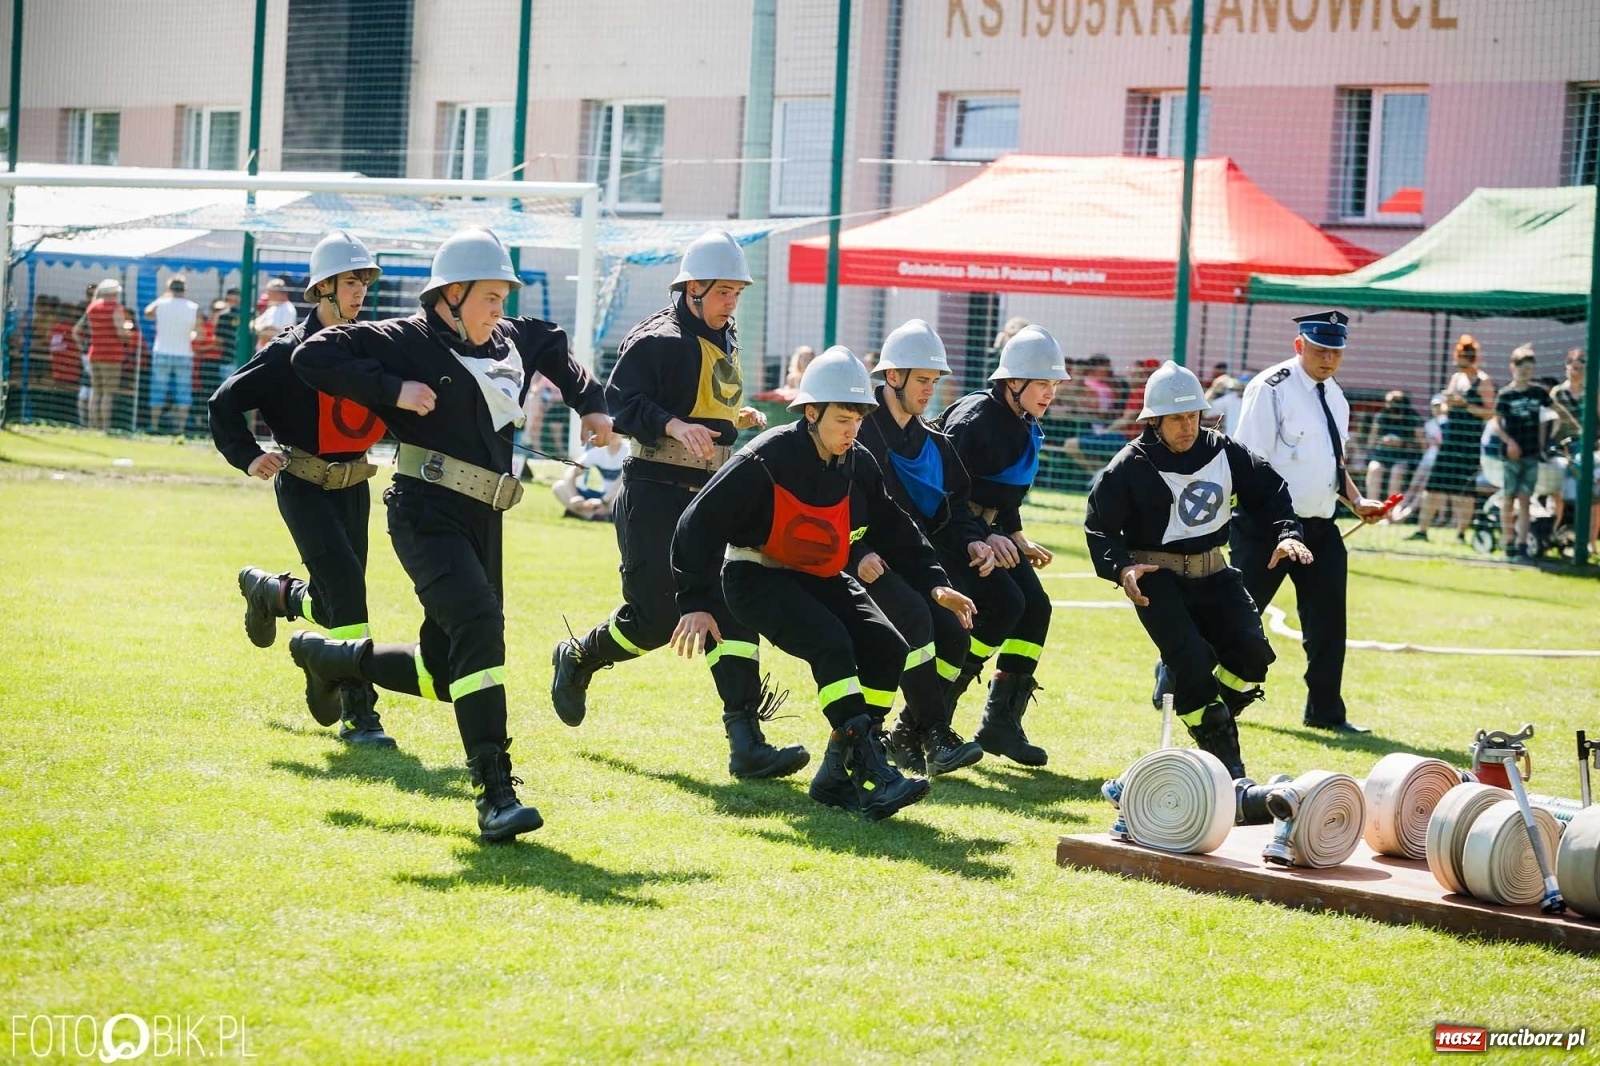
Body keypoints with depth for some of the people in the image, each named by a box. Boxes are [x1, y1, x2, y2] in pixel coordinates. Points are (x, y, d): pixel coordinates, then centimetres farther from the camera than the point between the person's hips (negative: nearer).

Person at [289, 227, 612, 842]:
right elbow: (313, 358, -13)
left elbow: (552, 346, 35)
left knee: (448, 671, 11)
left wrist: (590, 403, 21)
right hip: (426, 514, -8)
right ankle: (494, 793, -29)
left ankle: (333, 659, 37)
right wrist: (393, 390, -19)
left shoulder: (510, 341, 13)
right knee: (478, 623, -27)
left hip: (483, 521, 8)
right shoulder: (406, 340, -7)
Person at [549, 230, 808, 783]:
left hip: (709, 493, 7)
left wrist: (736, 417, 14)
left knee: (733, 606, -5)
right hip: (655, 493, -7)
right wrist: (674, 426, -32)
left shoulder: (725, 341, 15)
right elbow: (621, 402, -20)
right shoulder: (657, 339, -11)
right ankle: (577, 659, 26)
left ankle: (746, 741, -9)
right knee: (656, 616, -7)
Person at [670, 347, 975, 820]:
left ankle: (838, 775, -7)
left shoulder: (860, 465, 0)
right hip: (757, 579, -7)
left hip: (821, 580, 7)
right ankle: (869, 777, -35)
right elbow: (700, 523, -20)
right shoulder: (767, 458, -20)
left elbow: (895, 531, 12)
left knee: (887, 648, -13)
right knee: (831, 643, -30)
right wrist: (696, 603, -25)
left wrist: (933, 584, -1)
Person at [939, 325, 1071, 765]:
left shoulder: (1025, 427, 8)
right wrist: (981, 538, -31)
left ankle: (1002, 724, 3)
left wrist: (1018, 539, 14)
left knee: (1034, 607, -3)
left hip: (988, 530, 9)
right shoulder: (976, 417, -20)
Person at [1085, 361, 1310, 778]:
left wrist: (1287, 533, -9)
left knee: (1252, 651, -15)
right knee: (1191, 661, -21)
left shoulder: (1224, 453, 1)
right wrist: (1120, 568, -24)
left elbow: (1270, 490, 8)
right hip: (1156, 576, -4)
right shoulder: (1132, 466, -9)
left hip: (1211, 572, 4)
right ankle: (1223, 758, -6)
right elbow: (1100, 523, -7)